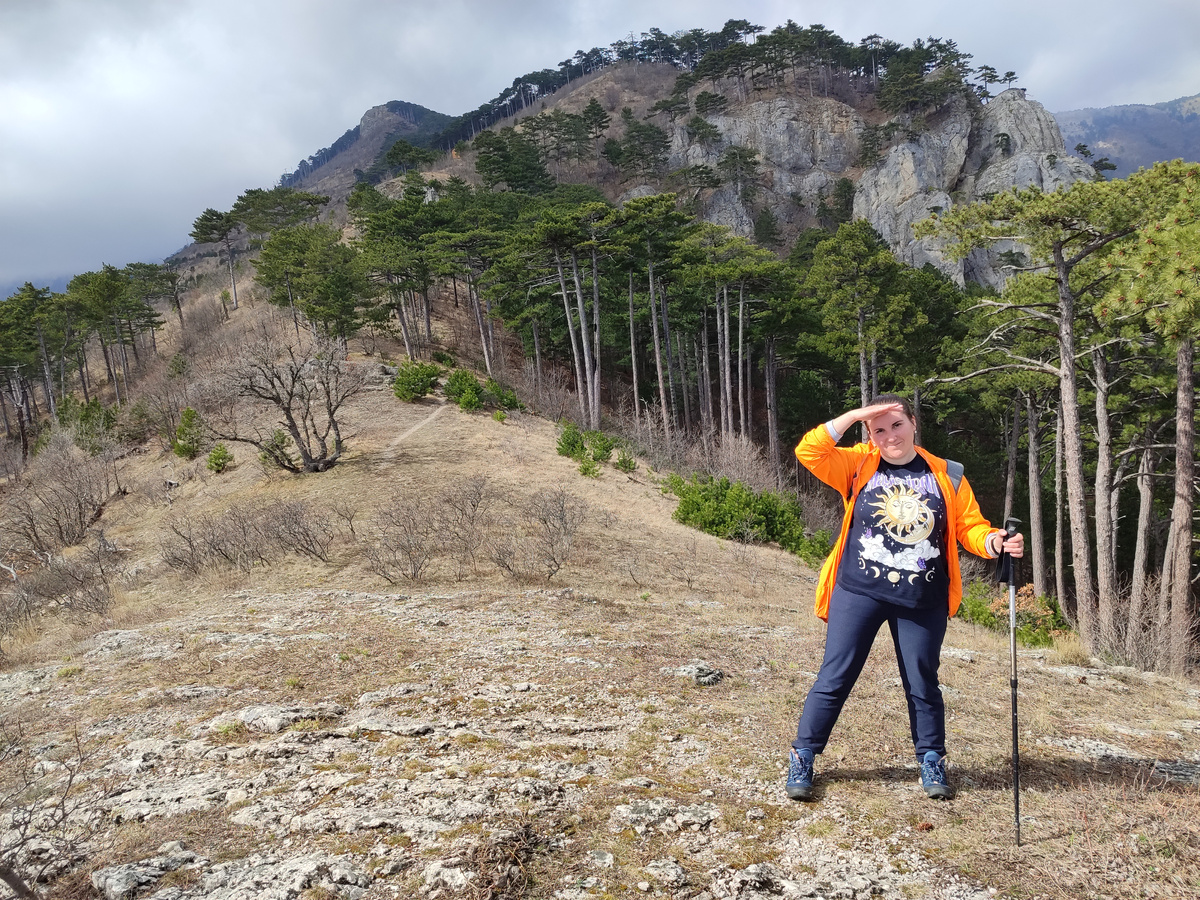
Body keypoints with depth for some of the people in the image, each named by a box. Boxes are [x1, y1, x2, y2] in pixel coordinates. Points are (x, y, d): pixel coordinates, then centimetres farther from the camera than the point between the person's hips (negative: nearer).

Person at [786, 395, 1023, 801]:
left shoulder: (946, 476, 4)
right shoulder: (859, 466, 0)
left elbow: (970, 528, 4)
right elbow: (809, 452, -13)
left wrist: (996, 542, -17)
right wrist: (853, 416, -16)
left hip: (923, 601, 2)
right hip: (858, 593, -1)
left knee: (922, 683, 12)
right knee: (835, 678, 2)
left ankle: (932, 761, 30)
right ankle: (802, 758, 13)